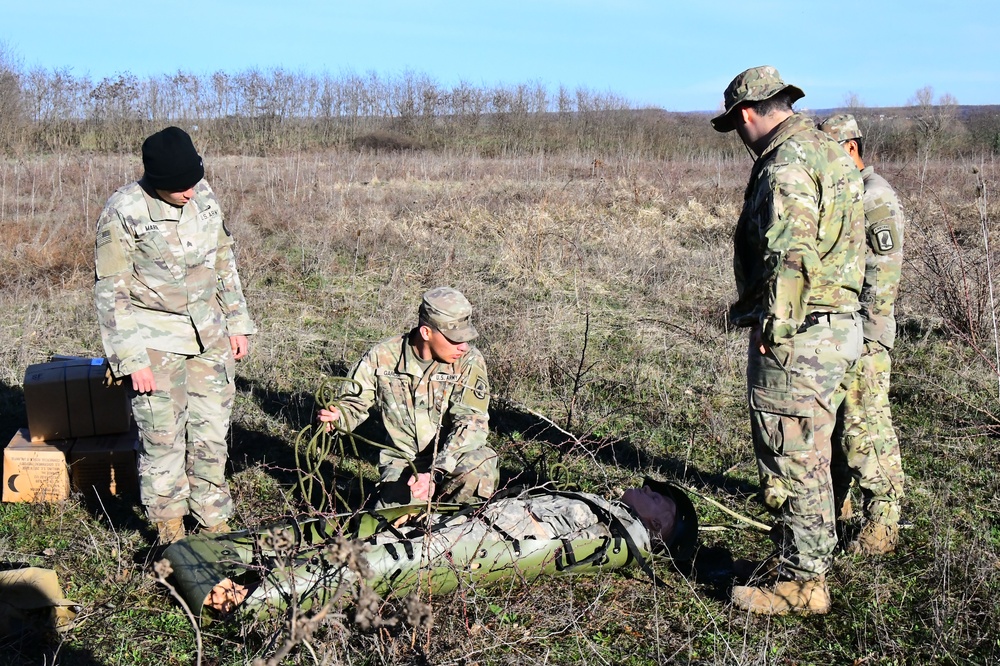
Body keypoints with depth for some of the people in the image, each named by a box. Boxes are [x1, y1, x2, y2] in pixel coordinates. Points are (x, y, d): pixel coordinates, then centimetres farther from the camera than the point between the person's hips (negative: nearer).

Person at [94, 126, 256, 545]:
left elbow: (224, 261, 11)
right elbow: (111, 292, -12)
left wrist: (237, 323, 11)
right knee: (163, 435, 0)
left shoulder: (203, 195, -1)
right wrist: (131, 359, -15)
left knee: (212, 428, 10)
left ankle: (214, 518, 25)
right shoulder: (123, 212, -16)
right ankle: (168, 524, 19)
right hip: (156, 337, -5)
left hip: (209, 332, 5)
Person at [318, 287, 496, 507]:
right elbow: (355, 404, 4)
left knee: (482, 462, -33)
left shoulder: (469, 362, -13)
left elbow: (471, 422, -22)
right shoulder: (383, 357, -9)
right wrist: (337, 415, -22)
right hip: (402, 461, 0)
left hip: (450, 458, 0)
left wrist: (435, 473, -35)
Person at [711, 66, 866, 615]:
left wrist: (774, 328, -17)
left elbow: (792, 257, -25)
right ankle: (803, 560, 31)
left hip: (797, 336, -10)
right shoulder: (831, 153, 15)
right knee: (807, 456, 19)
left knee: (792, 459, -1)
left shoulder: (786, 165, -17)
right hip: (836, 324, 10)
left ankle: (800, 580, 9)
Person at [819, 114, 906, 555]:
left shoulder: (875, 198, -13)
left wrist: (865, 340, -21)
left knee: (865, 427, -7)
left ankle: (882, 524, 1)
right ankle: (835, 503, 30)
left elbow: (883, 274, -19)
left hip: (862, 337, -9)